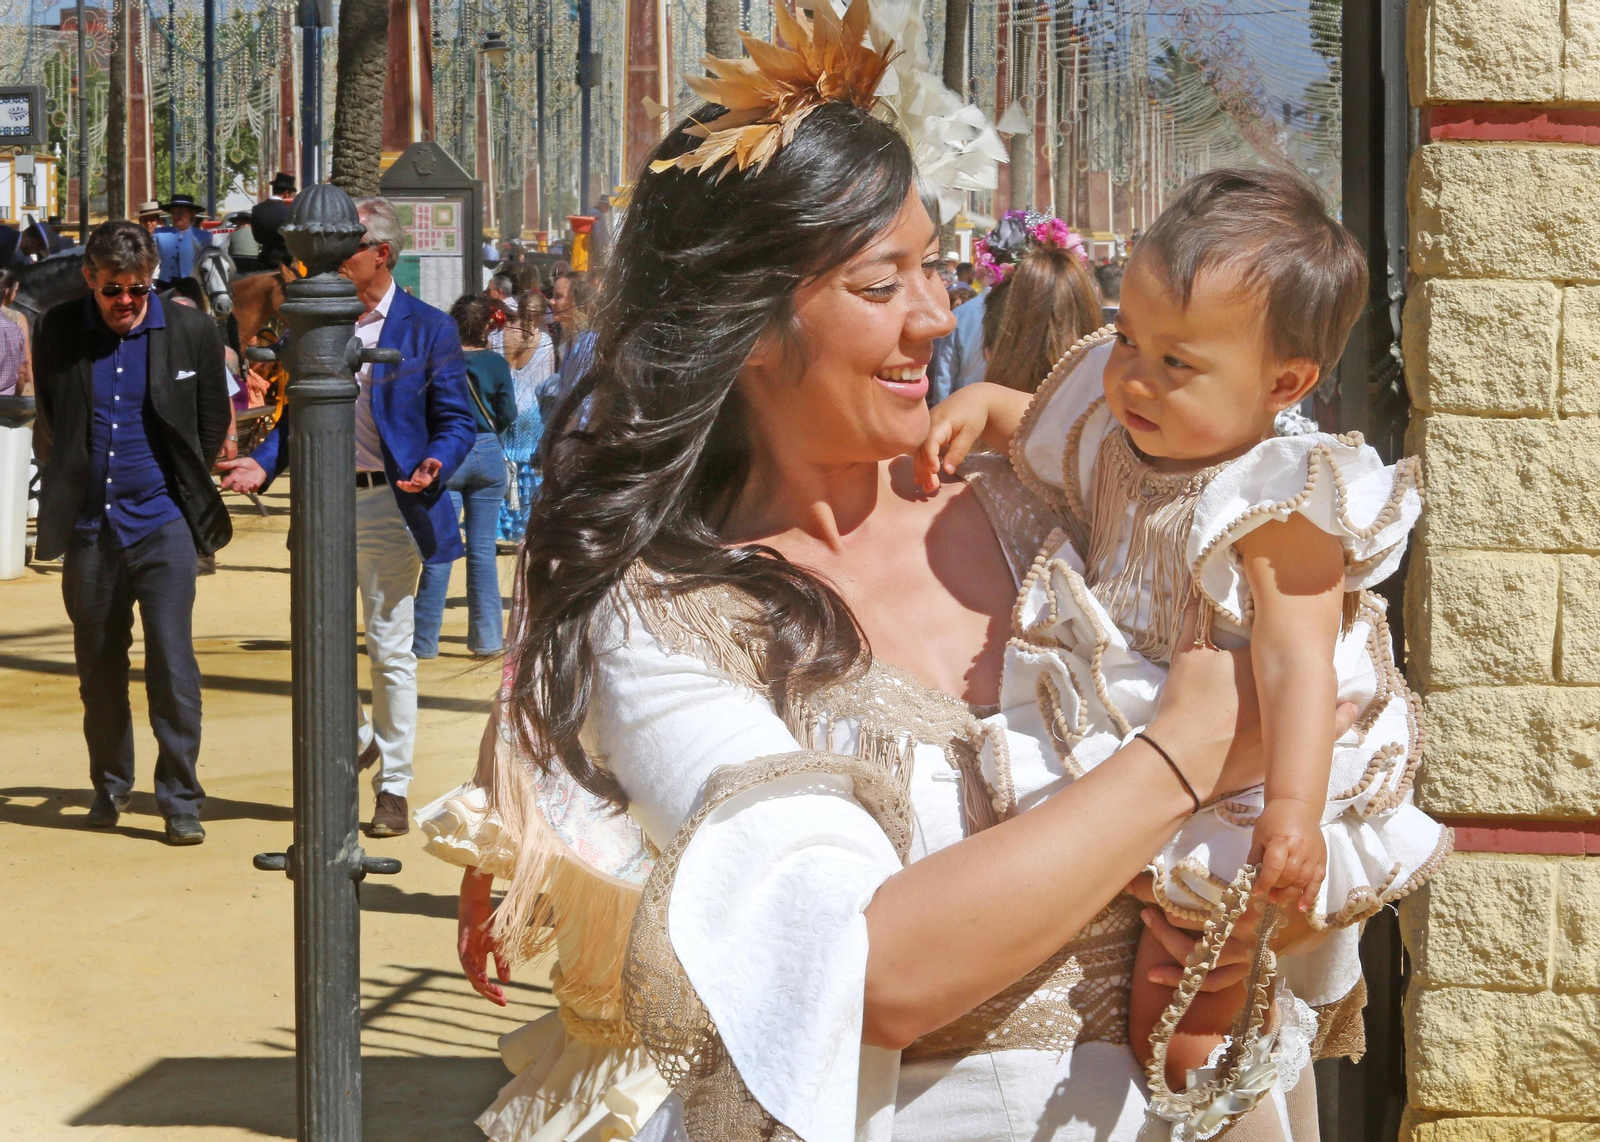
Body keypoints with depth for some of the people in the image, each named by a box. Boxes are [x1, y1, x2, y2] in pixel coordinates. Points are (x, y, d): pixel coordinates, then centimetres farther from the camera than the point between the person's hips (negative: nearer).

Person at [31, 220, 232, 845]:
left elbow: (213, 420, 10)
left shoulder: (191, 331, -2)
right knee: (98, 668, 11)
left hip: (161, 523, -2)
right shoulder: (56, 332, 0)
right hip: (88, 528, 2)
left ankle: (180, 800, 0)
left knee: (173, 665, -8)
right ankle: (110, 787, 27)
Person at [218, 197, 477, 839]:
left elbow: (456, 421, -3)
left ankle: (393, 787, 11)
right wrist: (263, 463, -2)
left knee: (390, 648, 1)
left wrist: (434, 466, -23)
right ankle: (355, 738, 32)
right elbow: (296, 413, 15)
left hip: (388, 504, -4)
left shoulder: (428, 329, -3)